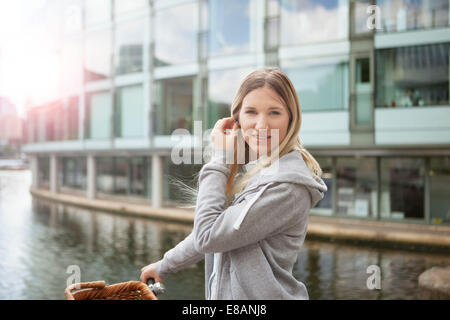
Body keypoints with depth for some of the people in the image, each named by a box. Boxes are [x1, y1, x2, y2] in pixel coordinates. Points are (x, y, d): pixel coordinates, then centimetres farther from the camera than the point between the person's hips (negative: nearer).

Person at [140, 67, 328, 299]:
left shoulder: (287, 184, -21)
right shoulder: (244, 171, 5)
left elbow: (207, 236, -21)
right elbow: (214, 231, 16)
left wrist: (219, 159, -15)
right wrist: (165, 265, 22)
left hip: (260, 293, -7)